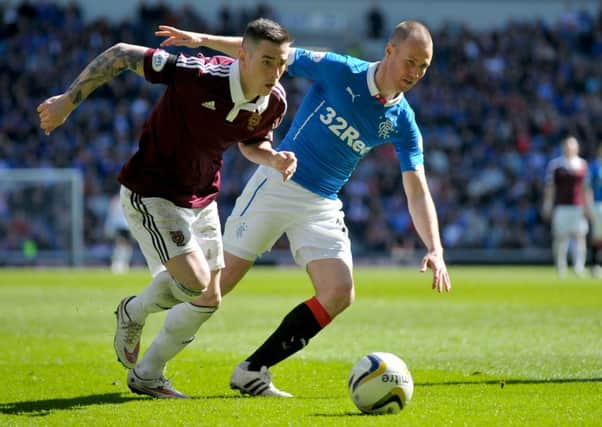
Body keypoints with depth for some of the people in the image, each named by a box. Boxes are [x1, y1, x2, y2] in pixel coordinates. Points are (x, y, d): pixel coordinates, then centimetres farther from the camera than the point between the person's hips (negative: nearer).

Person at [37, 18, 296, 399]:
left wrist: (274, 159, -12)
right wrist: (69, 99, -21)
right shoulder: (199, 74, -31)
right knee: (195, 283, -22)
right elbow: (121, 55, -22)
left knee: (209, 301, 9)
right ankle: (134, 313, 12)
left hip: (202, 199, 7)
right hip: (151, 195, -7)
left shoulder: (275, 102, -10)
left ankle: (146, 376, 29)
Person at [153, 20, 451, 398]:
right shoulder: (338, 71, -11)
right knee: (218, 282, -6)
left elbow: (418, 192, -3)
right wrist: (202, 39, -11)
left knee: (340, 294, -15)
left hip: (323, 206, 4)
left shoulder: (403, 124, -1)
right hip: (278, 184, -4)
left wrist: (435, 249, -17)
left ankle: (253, 371, -3)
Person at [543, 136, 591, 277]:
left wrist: (588, 206, 8)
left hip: (578, 206, 2)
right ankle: (560, 268, 4)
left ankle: (579, 267, -7)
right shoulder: (555, 163, 4)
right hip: (561, 206, -2)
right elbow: (550, 186, 3)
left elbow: (586, 187, 13)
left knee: (580, 236, -6)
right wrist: (547, 206, -2)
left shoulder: (583, 164, 10)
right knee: (560, 236, -2)